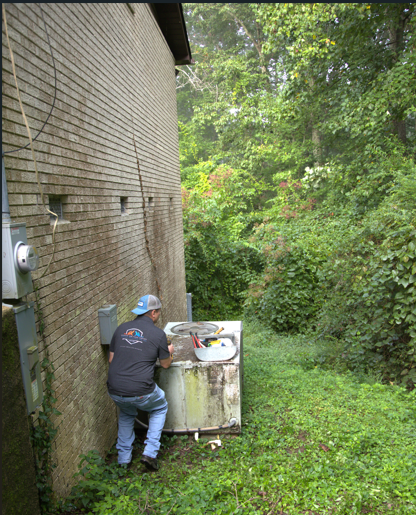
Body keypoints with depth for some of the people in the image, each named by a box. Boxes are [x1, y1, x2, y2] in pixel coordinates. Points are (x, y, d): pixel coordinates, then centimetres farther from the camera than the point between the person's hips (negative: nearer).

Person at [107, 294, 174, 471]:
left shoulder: (121, 329, 6)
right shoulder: (158, 334, -5)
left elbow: (111, 359, 14)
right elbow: (165, 364, 7)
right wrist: (169, 352, 28)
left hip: (115, 391, 4)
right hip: (140, 392, -4)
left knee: (126, 413, 35)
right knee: (160, 408, 28)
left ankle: (123, 459, 33)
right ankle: (150, 452, 18)